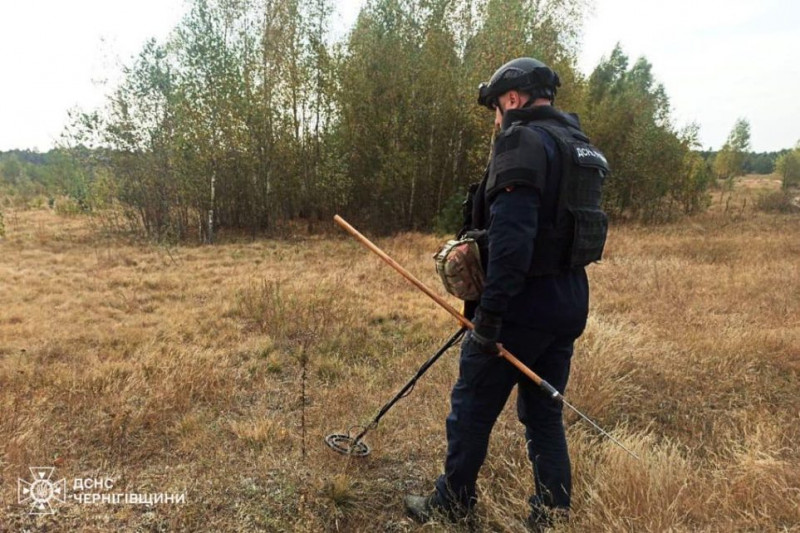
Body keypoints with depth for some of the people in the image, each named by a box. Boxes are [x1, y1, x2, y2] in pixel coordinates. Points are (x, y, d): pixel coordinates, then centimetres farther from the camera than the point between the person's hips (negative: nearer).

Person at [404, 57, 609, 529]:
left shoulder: (524, 141, -13)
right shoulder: (580, 146, 16)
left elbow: (511, 234, -25)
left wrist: (490, 311, -23)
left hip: (526, 301, -9)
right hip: (570, 301, 9)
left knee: (472, 406, 8)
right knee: (545, 412, 18)